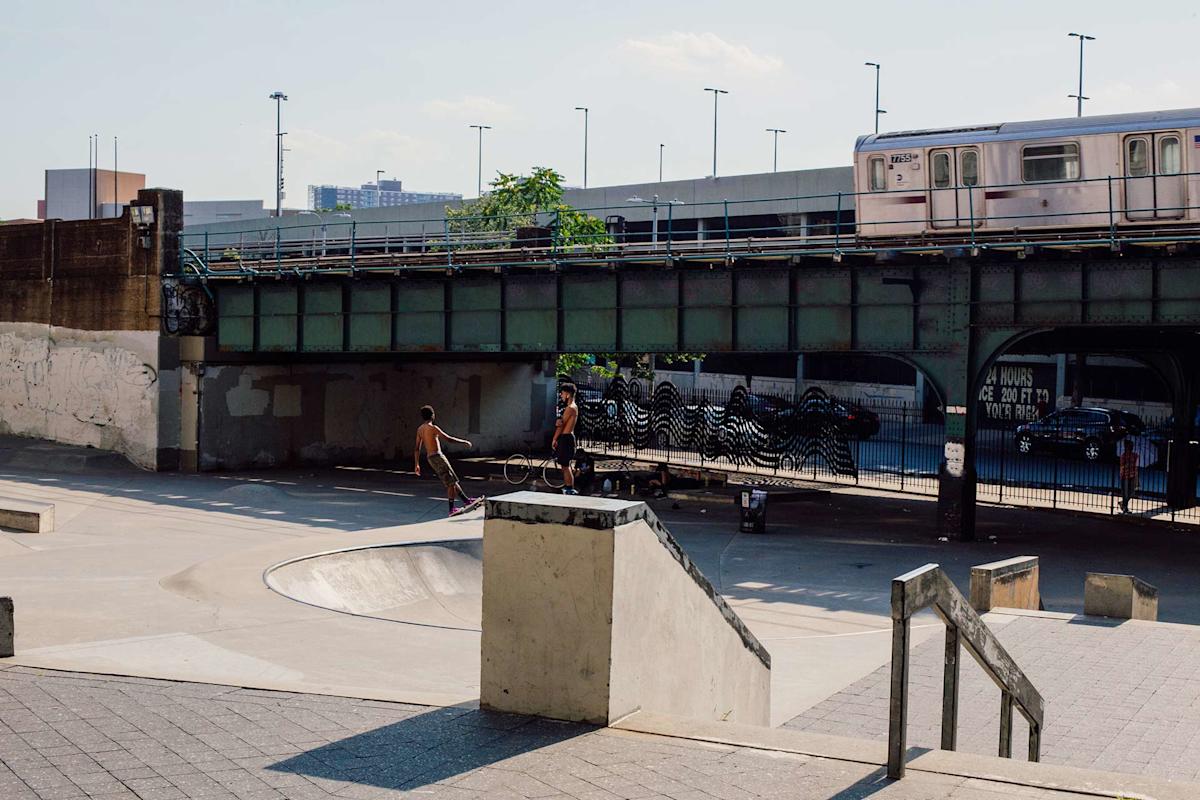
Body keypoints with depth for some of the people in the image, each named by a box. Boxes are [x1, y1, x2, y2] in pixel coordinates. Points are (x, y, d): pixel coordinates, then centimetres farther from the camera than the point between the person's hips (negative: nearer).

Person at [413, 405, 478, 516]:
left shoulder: (420, 429, 10)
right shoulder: (433, 427, -14)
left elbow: (417, 448, 11)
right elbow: (449, 439, -16)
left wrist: (417, 464, 15)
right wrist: (464, 442, -4)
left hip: (430, 458, 9)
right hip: (438, 457, -9)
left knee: (452, 481, 16)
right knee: (451, 483, -3)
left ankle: (466, 500, 22)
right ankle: (451, 509, -3)